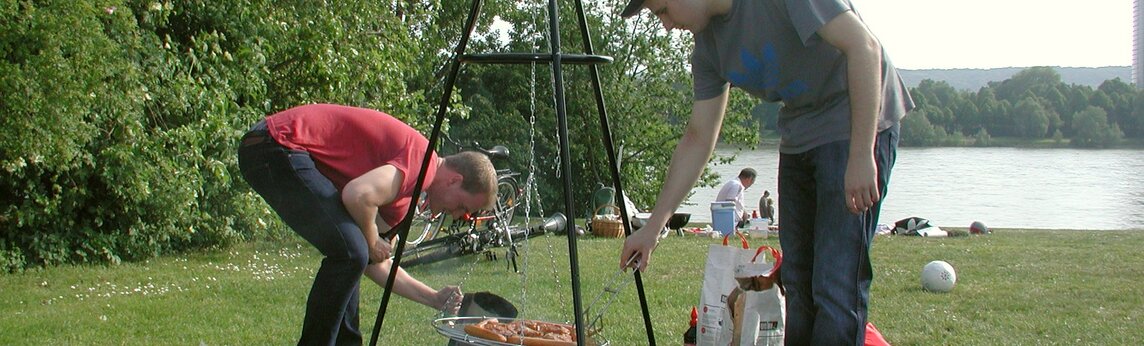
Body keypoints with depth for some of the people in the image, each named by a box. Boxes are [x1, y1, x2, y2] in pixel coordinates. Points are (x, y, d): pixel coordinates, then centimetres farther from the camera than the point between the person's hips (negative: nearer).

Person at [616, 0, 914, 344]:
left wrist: (862, 157, -27)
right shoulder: (708, 45, 2)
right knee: (797, 279, 8)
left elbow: (863, 47, -24)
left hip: (859, 125, -8)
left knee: (837, 283, -14)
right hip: (797, 139, 8)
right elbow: (697, 141, 9)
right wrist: (652, 228, 8)